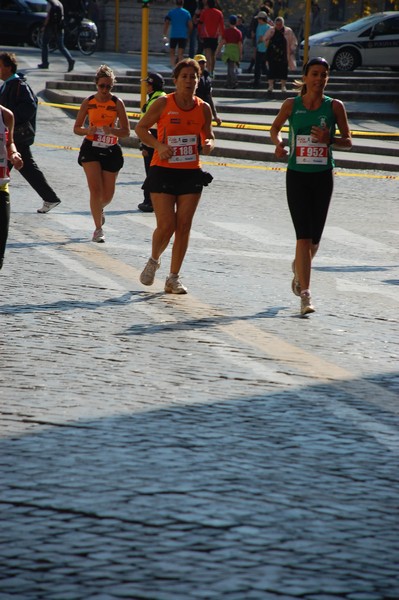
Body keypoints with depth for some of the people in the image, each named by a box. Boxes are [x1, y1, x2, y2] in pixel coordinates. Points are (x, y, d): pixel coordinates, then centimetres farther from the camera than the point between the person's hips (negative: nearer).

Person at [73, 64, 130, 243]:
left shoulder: (117, 103, -3)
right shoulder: (88, 102, -1)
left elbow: (126, 131, -3)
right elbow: (76, 128, 5)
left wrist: (112, 130, -23)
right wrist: (88, 130, -16)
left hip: (111, 150, 1)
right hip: (91, 148, -1)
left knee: (107, 195, 8)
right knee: (95, 188, -15)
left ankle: (99, 209, 44)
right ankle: (98, 229, -7)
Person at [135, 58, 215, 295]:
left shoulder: (203, 108, 3)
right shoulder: (163, 104, -6)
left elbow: (209, 137, 15)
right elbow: (141, 128, 1)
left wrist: (208, 145, -9)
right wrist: (158, 145, -15)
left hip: (191, 173, 3)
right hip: (163, 171, -3)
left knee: (184, 226, 0)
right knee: (166, 225, -8)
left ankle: (174, 277, 10)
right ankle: (154, 261, 22)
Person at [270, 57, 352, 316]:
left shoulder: (335, 106, -1)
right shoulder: (291, 105, -1)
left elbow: (348, 142, 3)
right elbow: (275, 128, 15)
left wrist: (329, 139, -17)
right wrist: (279, 143, -7)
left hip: (323, 176, 2)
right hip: (297, 175, -1)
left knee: (315, 237, 9)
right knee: (304, 236, -11)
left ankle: (300, 268, 43)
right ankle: (305, 295, -11)